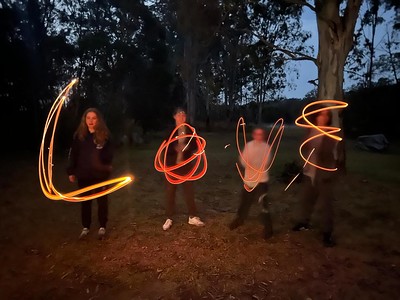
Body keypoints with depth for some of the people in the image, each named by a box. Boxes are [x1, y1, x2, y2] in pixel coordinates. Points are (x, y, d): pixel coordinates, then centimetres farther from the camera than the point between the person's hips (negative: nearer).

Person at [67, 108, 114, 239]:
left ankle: (102, 227, 27)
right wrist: (71, 171, 1)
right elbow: (73, 154, 3)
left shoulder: (104, 135, -6)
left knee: (102, 200, 10)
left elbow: (109, 155, -5)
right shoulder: (79, 135, 0)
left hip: (100, 175, -2)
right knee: (85, 201, 14)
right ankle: (85, 227, 30)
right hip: (83, 174, 2)